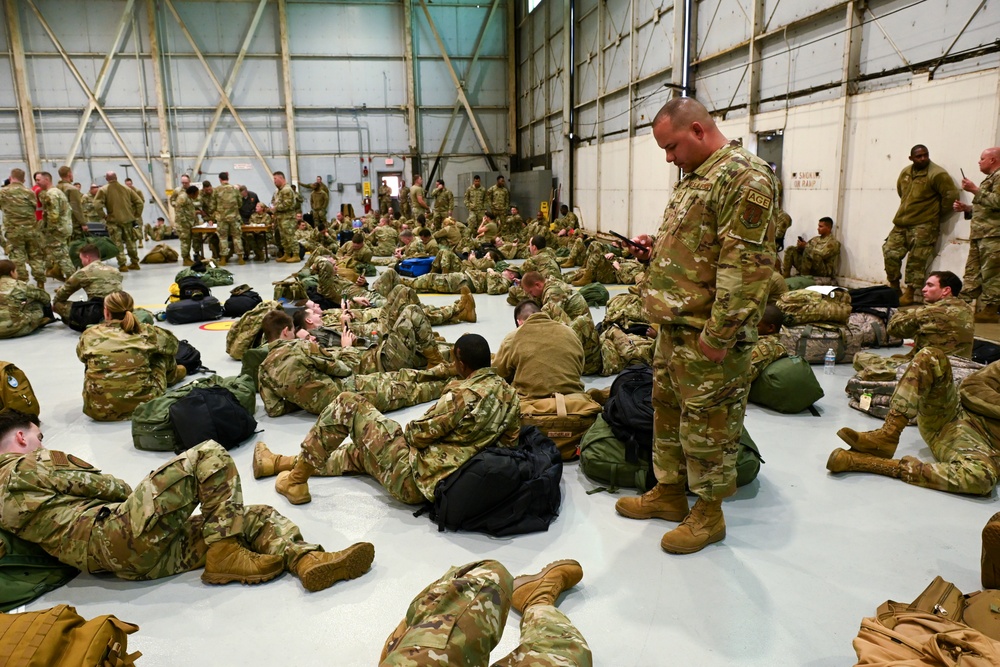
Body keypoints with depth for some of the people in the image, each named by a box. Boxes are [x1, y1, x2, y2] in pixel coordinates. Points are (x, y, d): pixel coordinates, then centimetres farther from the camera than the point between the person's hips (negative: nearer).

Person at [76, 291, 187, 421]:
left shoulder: (89, 335, 1)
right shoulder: (145, 332, -1)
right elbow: (172, 342, 19)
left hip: (98, 409, 1)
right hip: (142, 403, -1)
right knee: (162, 354, 20)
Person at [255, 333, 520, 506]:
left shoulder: (463, 394, -23)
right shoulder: (510, 394, 1)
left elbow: (418, 434, -16)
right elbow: (509, 441, 12)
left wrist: (406, 430, 7)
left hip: (411, 480, -9)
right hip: (442, 487, 9)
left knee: (348, 403, -2)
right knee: (361, 450, 30)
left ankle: (296, 479, 8)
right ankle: (285, 463, 43)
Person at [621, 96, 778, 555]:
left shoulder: (744, 177, -16)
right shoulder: (695, 177, 16)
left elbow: (747, 264, -23)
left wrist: (719, 333, -23)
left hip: (707, 336, -10)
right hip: (675, 328, 10)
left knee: (707, 424, 4)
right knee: (667, 411, 19)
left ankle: (708, 515, 20)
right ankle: (669, 492, 36)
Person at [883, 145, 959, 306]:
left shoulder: (937, 174, -11)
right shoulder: (905, 173, 10)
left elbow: (951, 194, -12)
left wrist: (938, 215, -2)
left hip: (923, 226, -6)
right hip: (901, 223, 6)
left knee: (916, 261, -4)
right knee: (890, 253, 2)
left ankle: (909, 293, 3)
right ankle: (894, 289, 15)